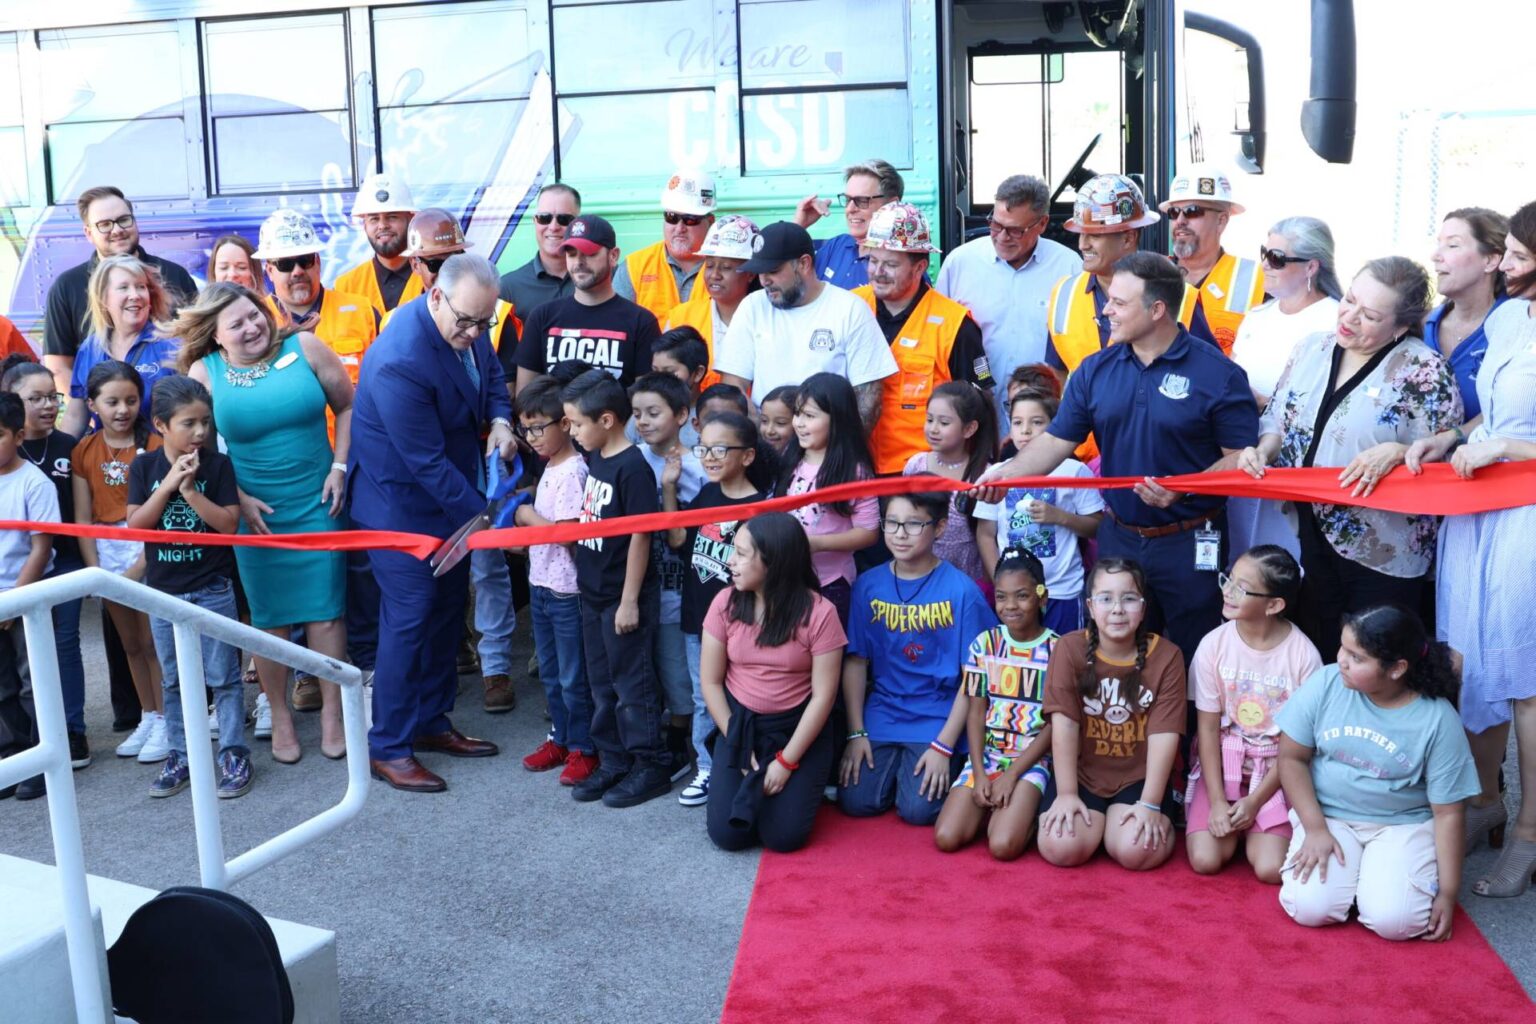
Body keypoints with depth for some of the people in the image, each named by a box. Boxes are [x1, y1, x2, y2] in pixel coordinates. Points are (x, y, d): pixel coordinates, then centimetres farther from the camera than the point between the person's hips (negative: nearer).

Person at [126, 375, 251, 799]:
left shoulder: (217, 464, -5)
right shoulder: (144, 467, 1)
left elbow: (229, 523, -11)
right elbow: (135, 525, -6)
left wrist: (190, 489, -19)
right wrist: (168, 484, -16)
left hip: (213, 589, -3)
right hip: (163, 590, 3)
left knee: (223, 677, 2)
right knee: (173, 680, 12)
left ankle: (234, 754, 10)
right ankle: (180, 756, 22)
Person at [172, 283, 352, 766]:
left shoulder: (304, 347, -3)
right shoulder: (204, 372, -3)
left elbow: (347, 406, 5)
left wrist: (340, 467, -2)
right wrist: (237, 498, -7)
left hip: (317, 504, 0)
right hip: (256, 514, 0)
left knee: (326, 611, 2)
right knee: (270, 617, 7)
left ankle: (332, 712, 14)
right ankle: (278, 717, 21)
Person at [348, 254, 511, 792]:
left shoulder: (468, 328, -7)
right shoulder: (400, 361, -31)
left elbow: (491, 373, 14)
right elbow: (427, 462, -28)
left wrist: (499, 418, -8)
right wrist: (485, 516, -23)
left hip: (450, 493, 9)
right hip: (402, 502, -8)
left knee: (448, 610, 15)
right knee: (409, 617, -4)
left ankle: (431, 721, 30)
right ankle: (388, 748, 9)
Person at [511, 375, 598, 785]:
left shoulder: (572, 471, -19)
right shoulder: (550, 468, 9)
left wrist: (529, 517, -13)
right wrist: (525, 511, 1)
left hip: (567, 590, -9)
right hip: (541, 583, 9)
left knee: (573, 676, 3)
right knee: (550, 671, 19)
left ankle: (583, 748, 16)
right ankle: (560, 739, 32)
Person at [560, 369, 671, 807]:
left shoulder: (633, 468, -19)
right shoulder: (594, 459, 6)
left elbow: (640, 537, -19)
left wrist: (630, 602, -18)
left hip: (623, 597, -9)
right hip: (594, 593, 9)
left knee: (632, 683, 2)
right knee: (602, 684, 16)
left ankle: (651, 766, 14)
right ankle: (613, 761, 27)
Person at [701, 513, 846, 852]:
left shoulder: (818, 613, -15)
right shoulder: (725, 603, -7)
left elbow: (823, 696, -12)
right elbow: (710, 682, -1)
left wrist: (786, 761, -14)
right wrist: (740, 748, -6)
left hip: (798, 727, -2)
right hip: (739, 725, 2)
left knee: (783, 836, -15)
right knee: (727, 833, -13)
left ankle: (796, 785, 18)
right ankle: (755, 781, 19)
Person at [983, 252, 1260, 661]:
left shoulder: (1217, 373, -10)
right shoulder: (1096, 370, 3)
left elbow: (1240, 458, -10)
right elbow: (1057, 440, 3)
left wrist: (1183, 489, -25)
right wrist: (1006, 472, -13)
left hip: (1189, 544, -4)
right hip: (1119, 537, 4)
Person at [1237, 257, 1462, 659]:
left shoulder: (1423, 371, -14)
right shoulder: (1312, 349, 3)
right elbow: (1277, 419, 12)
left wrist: (1397, 452, -28)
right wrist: (1261, 450, -9)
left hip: (1382, 556, -5)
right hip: (1311, 537, 5)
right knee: (1320, 654, 17)